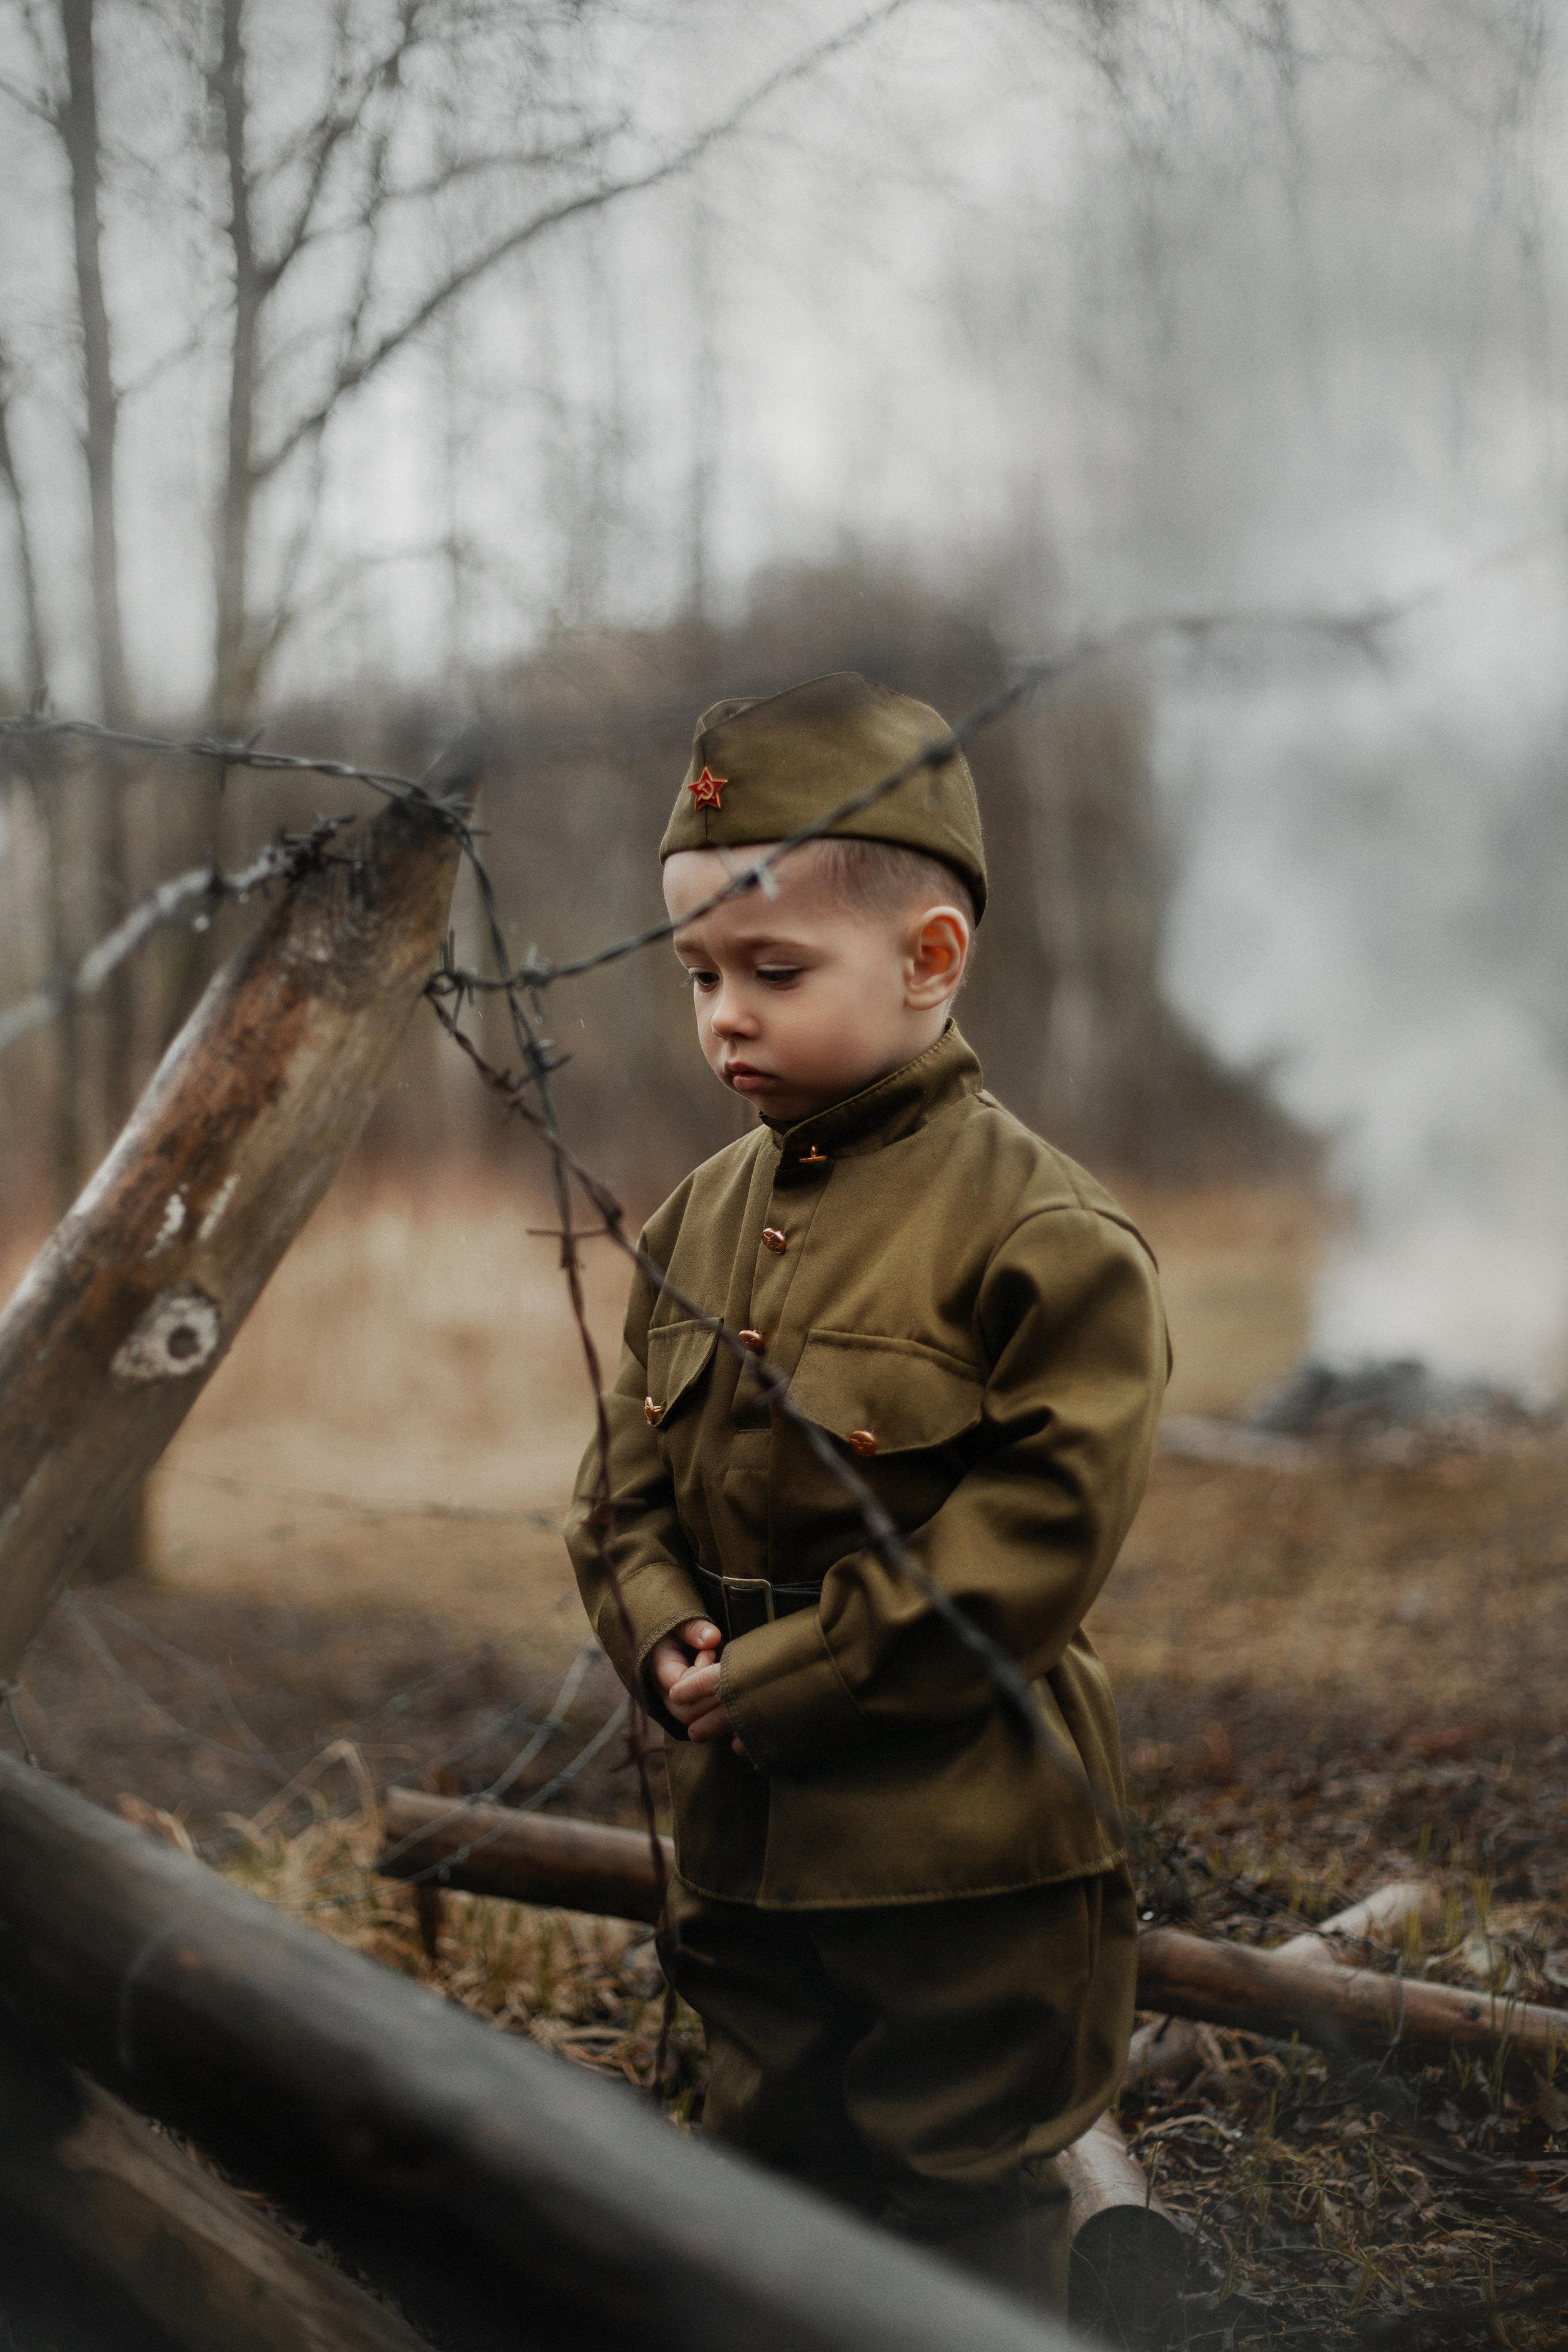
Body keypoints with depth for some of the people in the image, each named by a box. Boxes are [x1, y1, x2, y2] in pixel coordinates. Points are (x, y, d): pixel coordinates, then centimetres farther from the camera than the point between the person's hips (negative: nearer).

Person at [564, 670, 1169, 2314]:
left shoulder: (1041, 1231, -15)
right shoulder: (701, 1219, 6)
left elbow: (1040, 1523, -20)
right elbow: (627, 1475, 11)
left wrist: (779, 1676, -19)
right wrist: (666, 1637, -10)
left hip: (966, 1851, -6)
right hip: (745, 1833, 7)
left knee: (966, 2212, 8)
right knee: (769, 2170, 21)